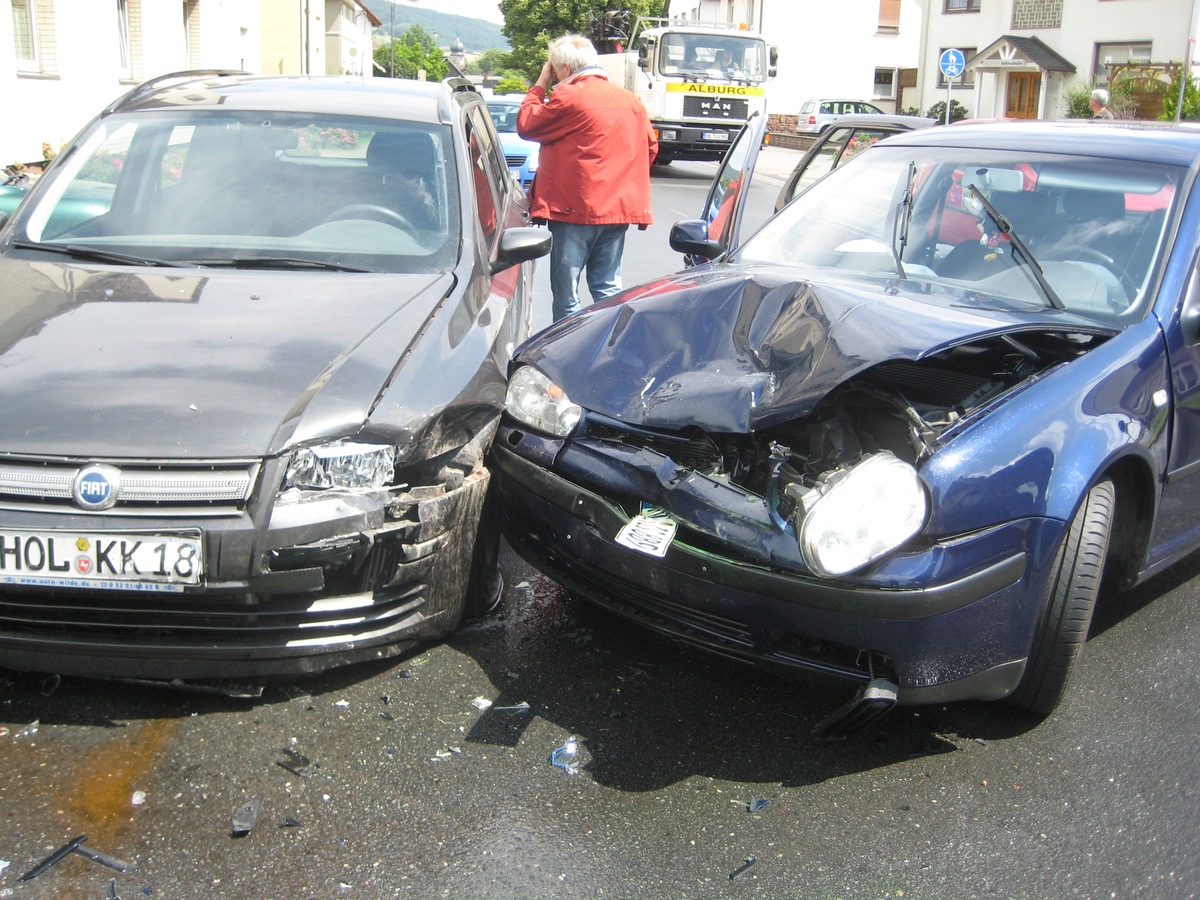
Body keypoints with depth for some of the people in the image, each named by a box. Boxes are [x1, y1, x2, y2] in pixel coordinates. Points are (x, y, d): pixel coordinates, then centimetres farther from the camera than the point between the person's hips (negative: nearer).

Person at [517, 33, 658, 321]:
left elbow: (526, 125, -1)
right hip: (619, 209, 7)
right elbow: (650, 147, 18)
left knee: (566, 293, 0)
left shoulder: (569, 97, -11)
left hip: (575, 211, -7)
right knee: (608, 289, 12)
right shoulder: (630, 99, 11)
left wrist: (541, 84, 9)